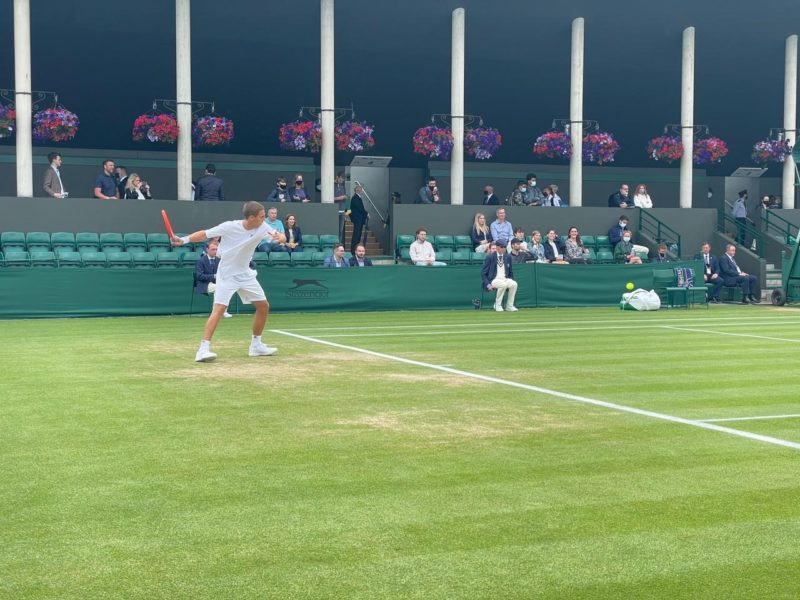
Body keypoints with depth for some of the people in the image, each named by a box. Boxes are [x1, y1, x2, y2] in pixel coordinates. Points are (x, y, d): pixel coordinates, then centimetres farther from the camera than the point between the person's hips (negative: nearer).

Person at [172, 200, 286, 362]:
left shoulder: (262, 228, -9)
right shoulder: (229, 227, -21)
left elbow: (281, 236, -15)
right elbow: (205, 234, -15)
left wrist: (280, 237, -39)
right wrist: (184, 240, -28)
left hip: (245, 274, 6)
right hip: (226, 275, -6)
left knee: (263, 306, 9)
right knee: (219, 309, -20)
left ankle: (256, 345, 23)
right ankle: (203, 349, -24)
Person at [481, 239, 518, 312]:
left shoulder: (508, 257, 12)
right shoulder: (490, 257, -3)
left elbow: (510, 272, 21)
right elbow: (483, 273, -2)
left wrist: (510, 281, 2)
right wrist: (488, 284, -16)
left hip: (505, 279, 5)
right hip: (493, 280, -5)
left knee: (514, 284, -26)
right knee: (503, 284, -35)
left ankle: (509, 306, -15)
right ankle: (498, 305, -17)